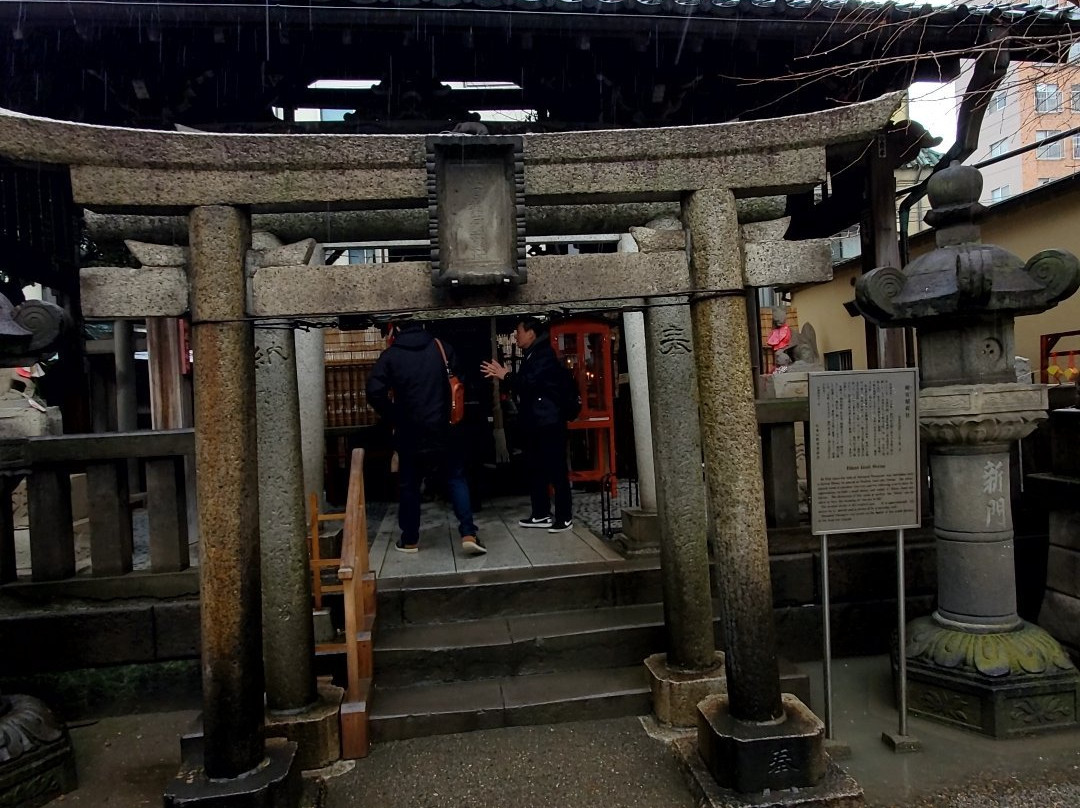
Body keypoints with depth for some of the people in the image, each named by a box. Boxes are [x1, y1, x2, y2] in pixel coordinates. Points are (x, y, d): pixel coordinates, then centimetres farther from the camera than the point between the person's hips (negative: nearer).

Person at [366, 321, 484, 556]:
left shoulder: (390, 356, -4)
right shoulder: (442, 347, 4)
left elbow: (375, 393, -12)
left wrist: (394, 418, 0)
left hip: (410, 432, -1)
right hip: (445, 429, 1)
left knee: (409, 485, 13)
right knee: (456, 479, 8)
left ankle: (410, 539, 21)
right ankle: (468, 534, -4)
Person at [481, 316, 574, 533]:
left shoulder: (545, 355, -11)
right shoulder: (531, 356, 19)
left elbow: (529, 382, -21)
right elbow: (524, 387, 20)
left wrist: (506, 376, -10)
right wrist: (506, 377, 7)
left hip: (548, 422, -10)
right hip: (534, 422, 10)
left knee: (556, 469, -5)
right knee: (535, 468, 12)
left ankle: (565, 517, 0)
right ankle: (541, 514, 20)